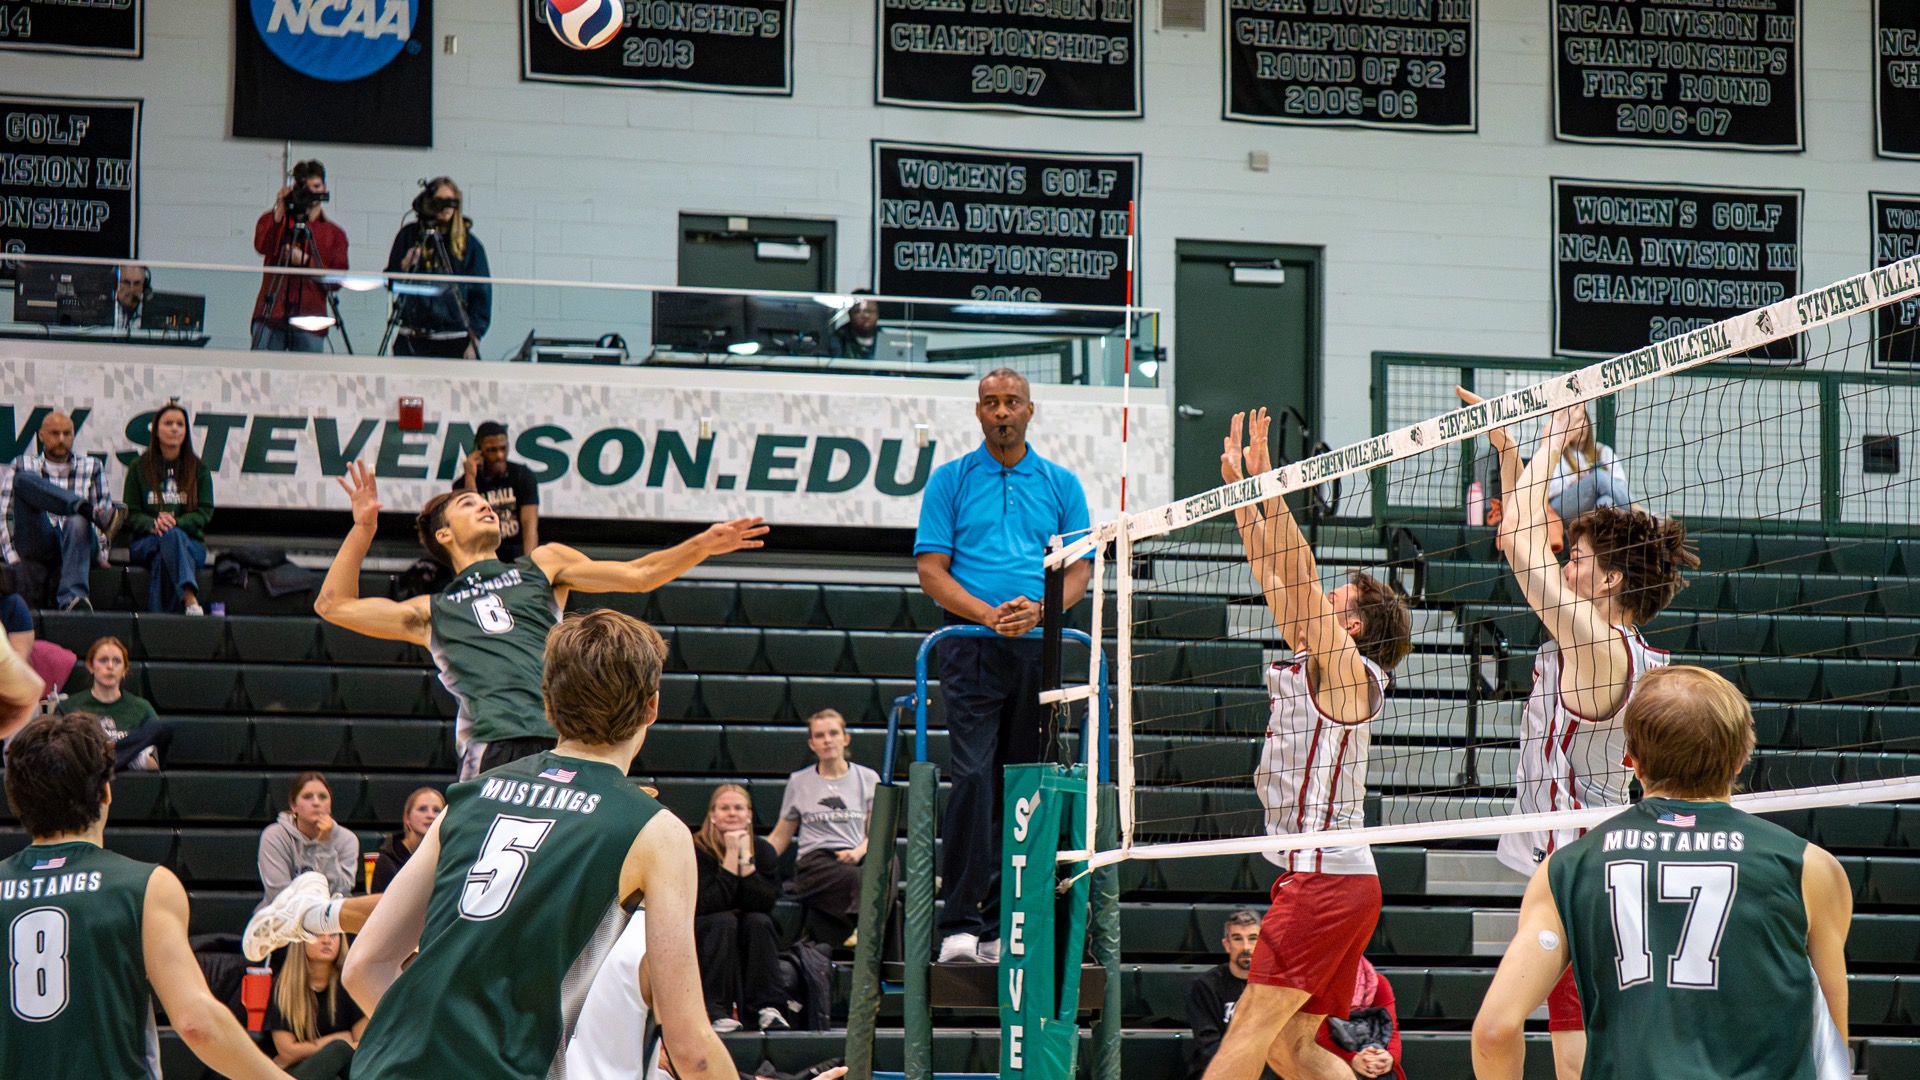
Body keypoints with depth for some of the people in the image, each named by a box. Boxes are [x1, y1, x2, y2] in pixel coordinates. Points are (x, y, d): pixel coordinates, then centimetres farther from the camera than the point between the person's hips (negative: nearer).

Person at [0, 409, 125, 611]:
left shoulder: (91, 467, 22)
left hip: (78, 542, 0)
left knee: (77, 522, -40)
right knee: (25, 479, -24)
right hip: (36, 545, 0)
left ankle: (72, 599, -62)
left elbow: (105, 509, 15)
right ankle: (89, 511, -41)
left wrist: (101, 554, -1)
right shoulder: (23, 465, 18)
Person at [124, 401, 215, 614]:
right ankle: (190, 598, -59)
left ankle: (158, 615, -52)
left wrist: (176, 523, -18)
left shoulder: (198, 468, 13)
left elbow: (205, 512, 2)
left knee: (163, 558, -36)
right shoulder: (139, 467, 12)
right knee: (170, 536, -37)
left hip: (190, 543, 1)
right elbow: (131, 514, 6)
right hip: (145, 543, -1)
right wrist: (153, 524, -18)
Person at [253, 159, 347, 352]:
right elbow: (262, 246, -9)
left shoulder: (334, 233, 13)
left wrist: (306, 261, -7)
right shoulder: (276, 220, 12)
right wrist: (279, 211, -15)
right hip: (272, 318, 0)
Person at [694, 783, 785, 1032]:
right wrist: (731, 855, -25)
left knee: (759, 921, -27)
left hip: (751, 945, 3)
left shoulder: (763, 850, -3)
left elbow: (766, 902, -18)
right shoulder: (697, 850, -13)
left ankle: (766, 1007, -30)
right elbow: (710, 905, -25)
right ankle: (717, 1010, -35)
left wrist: (746, 858, -23)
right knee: (724, 922, -32)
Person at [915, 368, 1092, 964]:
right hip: (971, 647, -2)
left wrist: (1038, 610, -12)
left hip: (1039, 649, 3)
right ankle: (959, 924, -15)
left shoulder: (1061, 485, 13)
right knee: (973, 778, -14)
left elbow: (1080, 569, 8)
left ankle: (1001, 926, 7)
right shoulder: (950, 480, 8)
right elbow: (931, 568, 1)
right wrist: (989, 614, -14)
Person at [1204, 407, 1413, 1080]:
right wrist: (1238, 486, 20)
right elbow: (1274, 575, 20)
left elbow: (1301, 577, -13)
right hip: (1319, 875, 9)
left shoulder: (1352, 671, -6)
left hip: (1328, 875, -9)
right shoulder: (1309, 664, 16)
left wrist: (1268, 481, -14)